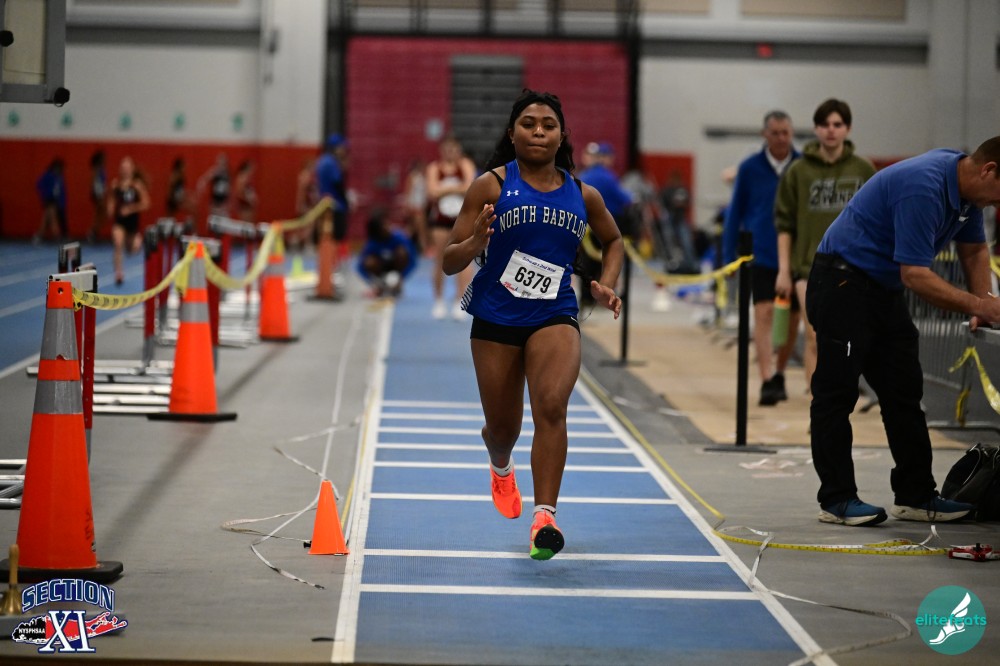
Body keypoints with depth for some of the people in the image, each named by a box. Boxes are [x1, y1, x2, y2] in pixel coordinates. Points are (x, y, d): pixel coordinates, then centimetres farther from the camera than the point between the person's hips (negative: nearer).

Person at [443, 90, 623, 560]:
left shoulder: (582, 195, 3)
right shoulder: (491, 185, -5)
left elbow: (613, 240, 25)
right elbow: (449, 262, -6)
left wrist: (606, 286, 8)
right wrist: (476, 242, -27)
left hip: (554, 315, 0)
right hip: (495, 316, 0)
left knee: (551, 406, -25)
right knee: (502, 427, 13)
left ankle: (545, 517, -26)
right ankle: (501, 467, 51)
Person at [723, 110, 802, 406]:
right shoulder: (750, 168, -2)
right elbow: (734, 212, 5)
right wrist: (729, 256, 2)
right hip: (761, 256, -2)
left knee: (791, 320, 11)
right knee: (764, 314, -15)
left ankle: (779, 374, 31)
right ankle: (767, 382, -21)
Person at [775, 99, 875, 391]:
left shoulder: (864, 170, 5)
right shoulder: (798, 171, 2)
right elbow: (785, 224, 3)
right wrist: (784, 270, -1)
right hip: (810, 266, -1)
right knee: (815, 339, -8)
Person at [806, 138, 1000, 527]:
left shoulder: (965, 188, 2)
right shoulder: (924, 188, -28)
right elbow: (915, 275, -29)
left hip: (884, 289, 10)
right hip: (843, 283, -10)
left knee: (904, 393, 9)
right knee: (836, 392, -6)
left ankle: (916, 495, 12)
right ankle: (836, 499, -2)